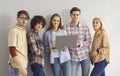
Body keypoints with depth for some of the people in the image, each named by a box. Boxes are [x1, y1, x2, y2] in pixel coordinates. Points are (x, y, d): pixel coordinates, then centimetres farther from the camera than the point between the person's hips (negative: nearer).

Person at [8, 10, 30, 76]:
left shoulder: (24, 31, 11)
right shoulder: (14, 30, -13)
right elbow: (12, 51, -18)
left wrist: (23, 66, 10)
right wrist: (20, 67, -22)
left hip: (23, 64, 8)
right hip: (16, 66, -8)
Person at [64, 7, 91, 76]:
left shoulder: (85, 26, -4)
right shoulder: (66, 27, -5)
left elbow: (89, 42, -4)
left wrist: (79, 43, -21)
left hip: (85, 55, 1)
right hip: (73, 57, -1)